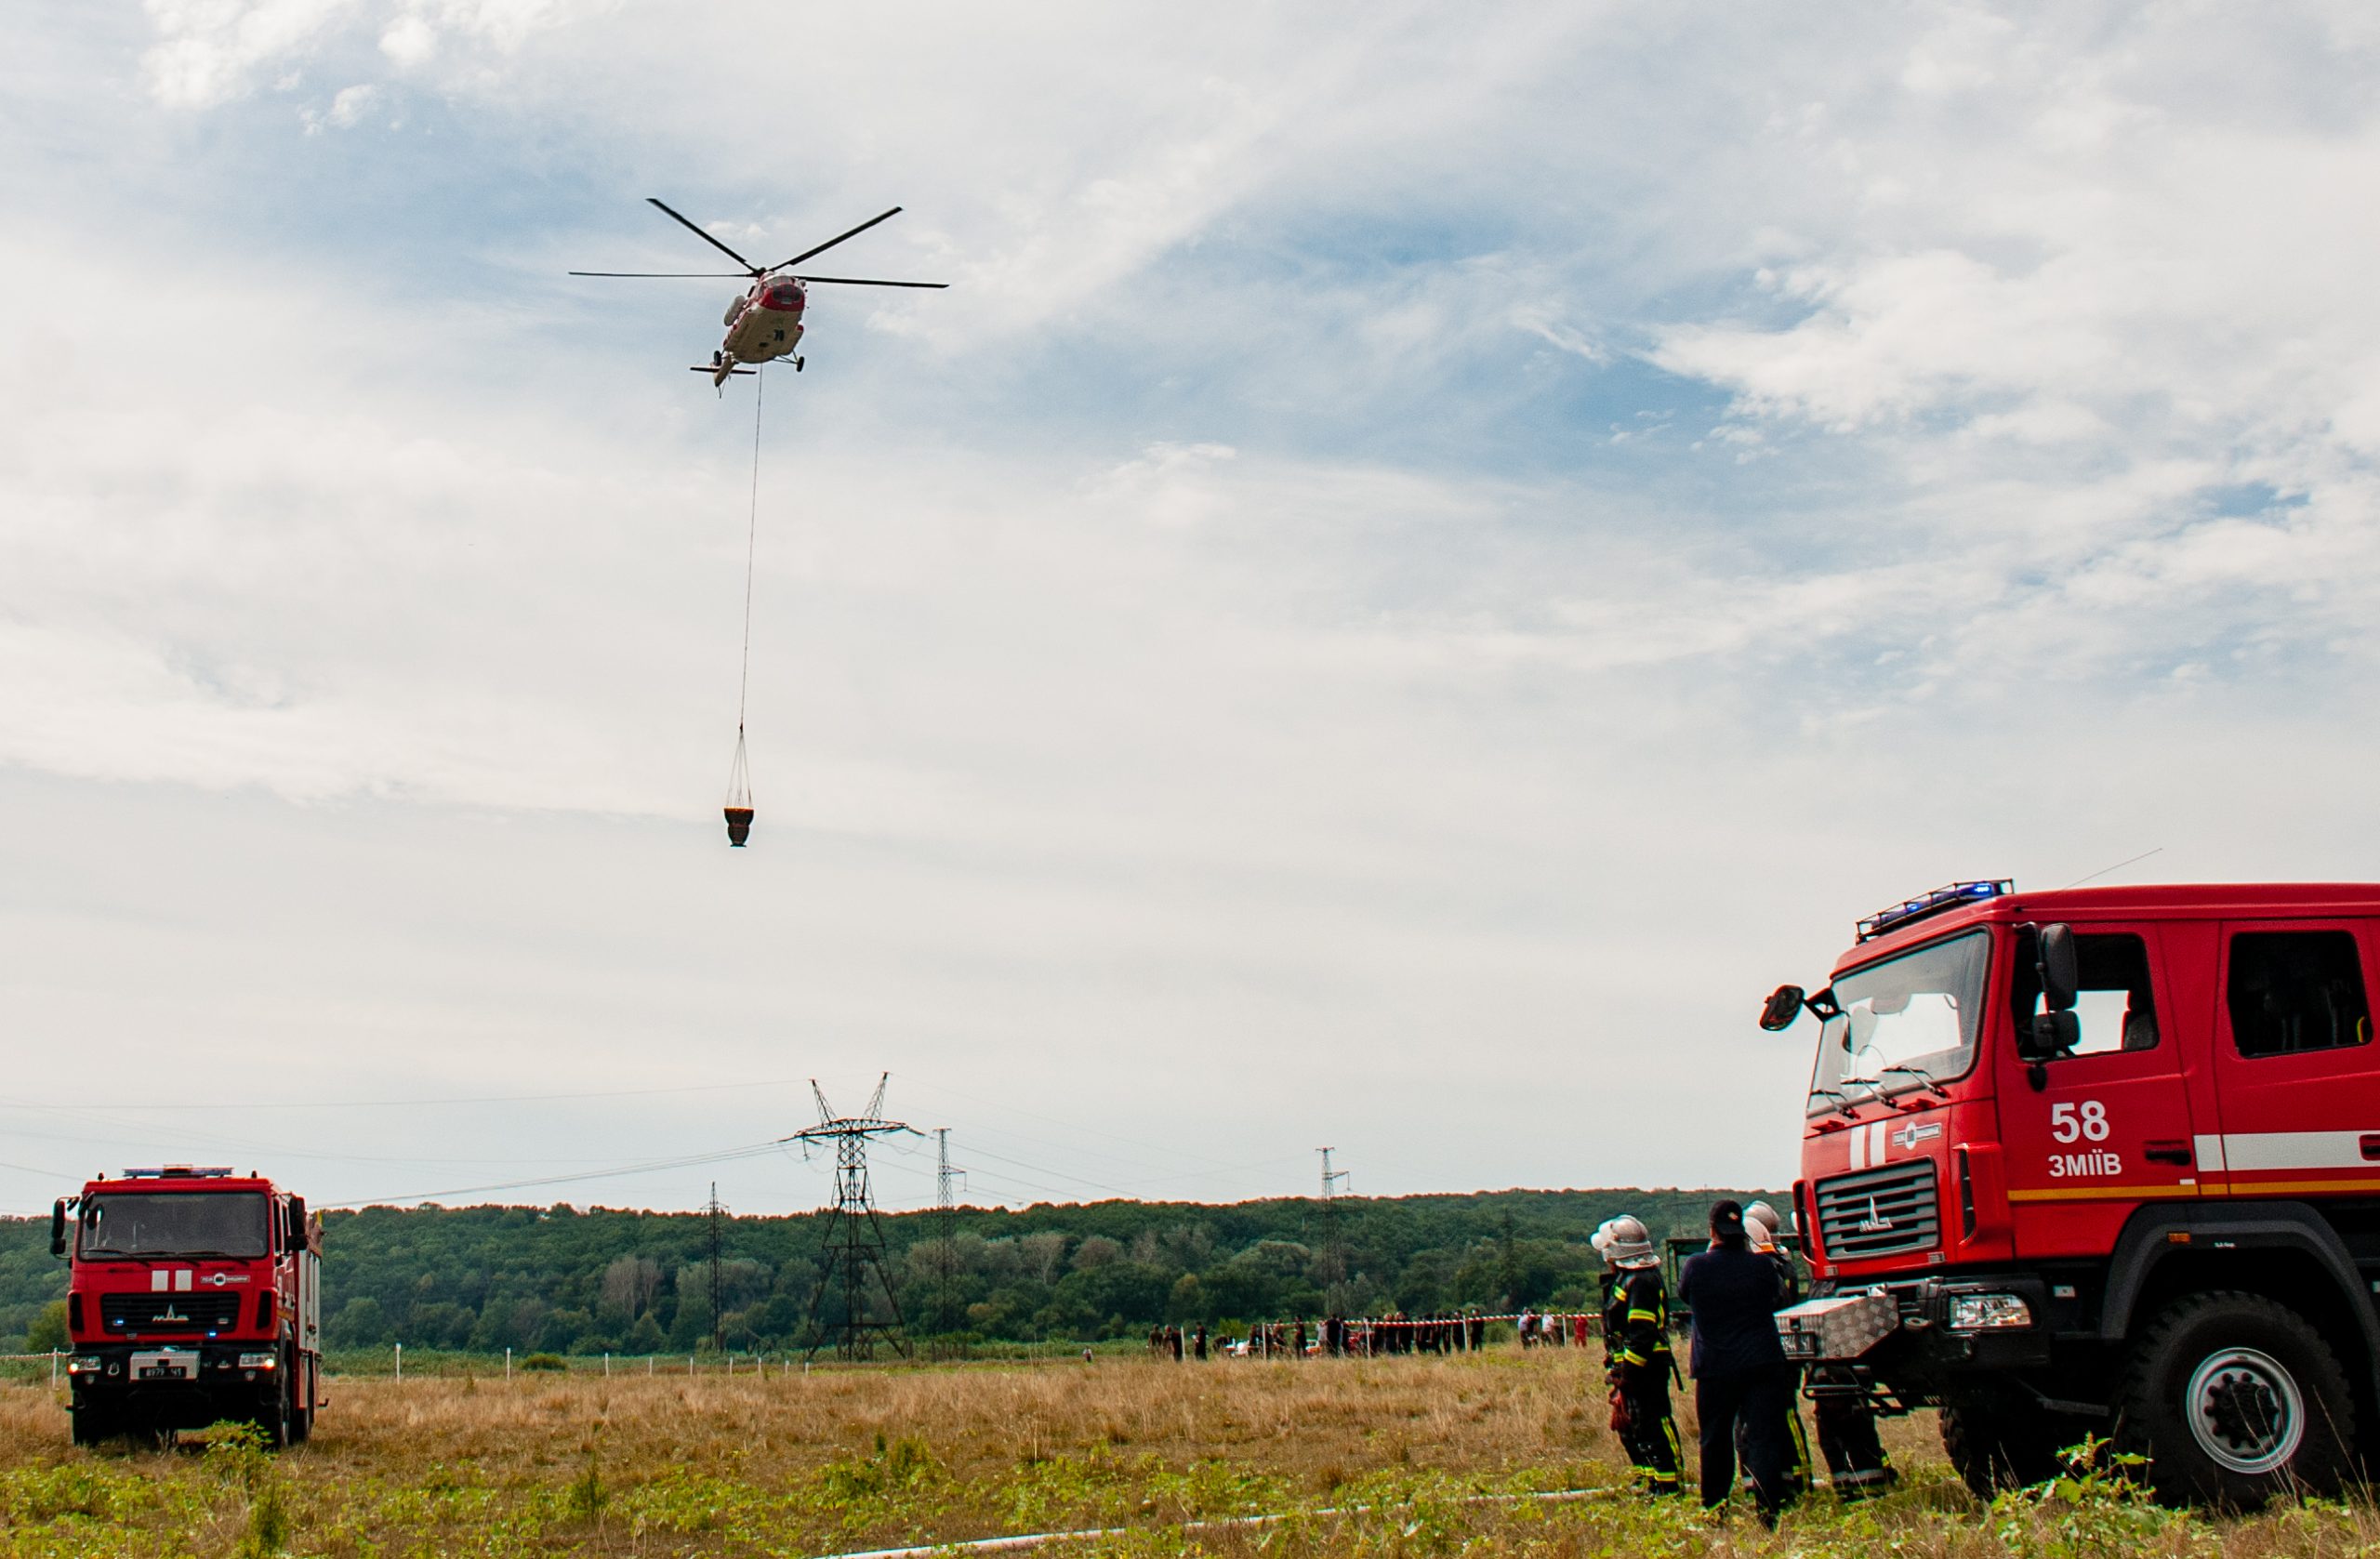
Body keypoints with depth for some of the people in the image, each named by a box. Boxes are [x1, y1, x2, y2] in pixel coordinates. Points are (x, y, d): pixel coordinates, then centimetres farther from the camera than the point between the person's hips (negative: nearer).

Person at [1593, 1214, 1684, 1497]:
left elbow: (1642, 1334, -24)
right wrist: (1616, 1368, 23)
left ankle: (1668, 1486, -1)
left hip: (1646, 1367, -11)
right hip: (1632, 1368, 11)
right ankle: (1647, 1479, 26)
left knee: (1653, 1425, -6)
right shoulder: (1625, 1278, 15)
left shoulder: (1641, 1281, -18)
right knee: (1627, 1426, 17)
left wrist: (1628, 1372, -24)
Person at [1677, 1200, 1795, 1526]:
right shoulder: (1761, 1265, -5)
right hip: (1764, 1364, 0)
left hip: (1714, 1368, 1)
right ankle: (1768, 1508, -14)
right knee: (1764, 1438, -2)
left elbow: (1683, 1293, 15)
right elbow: (1779, 1297, 16)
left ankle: (1713, 1511, 23)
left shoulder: (1695, 1266, -7)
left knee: (1716, 1440, 14)